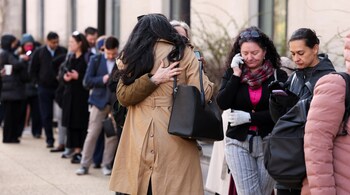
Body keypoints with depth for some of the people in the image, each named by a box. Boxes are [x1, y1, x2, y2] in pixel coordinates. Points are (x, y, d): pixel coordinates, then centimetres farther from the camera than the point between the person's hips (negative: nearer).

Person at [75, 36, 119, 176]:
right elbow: (87, 81, -1)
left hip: (117, 103, 0)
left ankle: (106, 164, 17)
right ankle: (85, 165, 8)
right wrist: (102, 79, -15)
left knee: (112, 136, 4)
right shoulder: (96, 60, 2)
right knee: (92, 134, 1)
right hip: (99, 101, 0)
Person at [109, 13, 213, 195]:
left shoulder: (133, 54, 7)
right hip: (176, 136, -1)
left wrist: (153, 79, -5)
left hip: (139, 137, 1)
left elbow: (123, 96, 0)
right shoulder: (183, 52, 2)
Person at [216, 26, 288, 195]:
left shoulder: (278, 76, 0)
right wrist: (236, 74, -9)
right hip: (238, 142, 1)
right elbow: (222, 104, -7)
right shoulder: (232, 73, 6)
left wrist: (249, 117, -11)